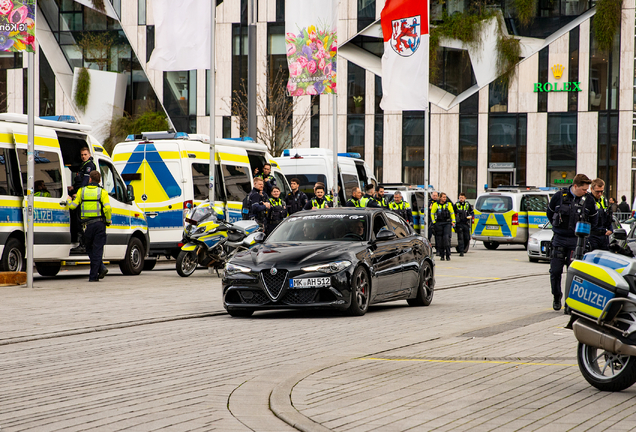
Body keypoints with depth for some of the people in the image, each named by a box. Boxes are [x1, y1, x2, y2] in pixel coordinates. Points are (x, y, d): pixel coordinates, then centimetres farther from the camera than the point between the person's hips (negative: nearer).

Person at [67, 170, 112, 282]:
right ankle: (93, 276, -1)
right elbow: (107, 208, -14)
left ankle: (101, 268, 3)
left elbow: (72, 206, 5)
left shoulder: (81, 191, 5)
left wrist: (69, 200, 28)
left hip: (87, 225, 1)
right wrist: (108, 221, 1)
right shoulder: (102, 192, 0)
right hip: (99, 223, -1)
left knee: (89, 249, 17)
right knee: (97, 250, 3)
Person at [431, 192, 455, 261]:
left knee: (447, 238, -15)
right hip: (439, 223, 0)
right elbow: (432, 213, 11)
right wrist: (434, 222, 3)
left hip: (447, 223, 0)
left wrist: (453, 221, 8)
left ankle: (448, 255, -11)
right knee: (439, 240, 1)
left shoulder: (448, 204, 7)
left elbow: (452, 213, 16)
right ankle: (442, 255, 11)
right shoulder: (435, 205, 4)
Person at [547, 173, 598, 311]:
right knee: (555, 271, 0)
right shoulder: (559, 196, -2)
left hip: (576, 240, 0)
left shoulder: (589, 200, 0)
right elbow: (549, 213, 15)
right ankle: (556, 297, 18)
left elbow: (594, 218, 16)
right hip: (559, 239, 0)